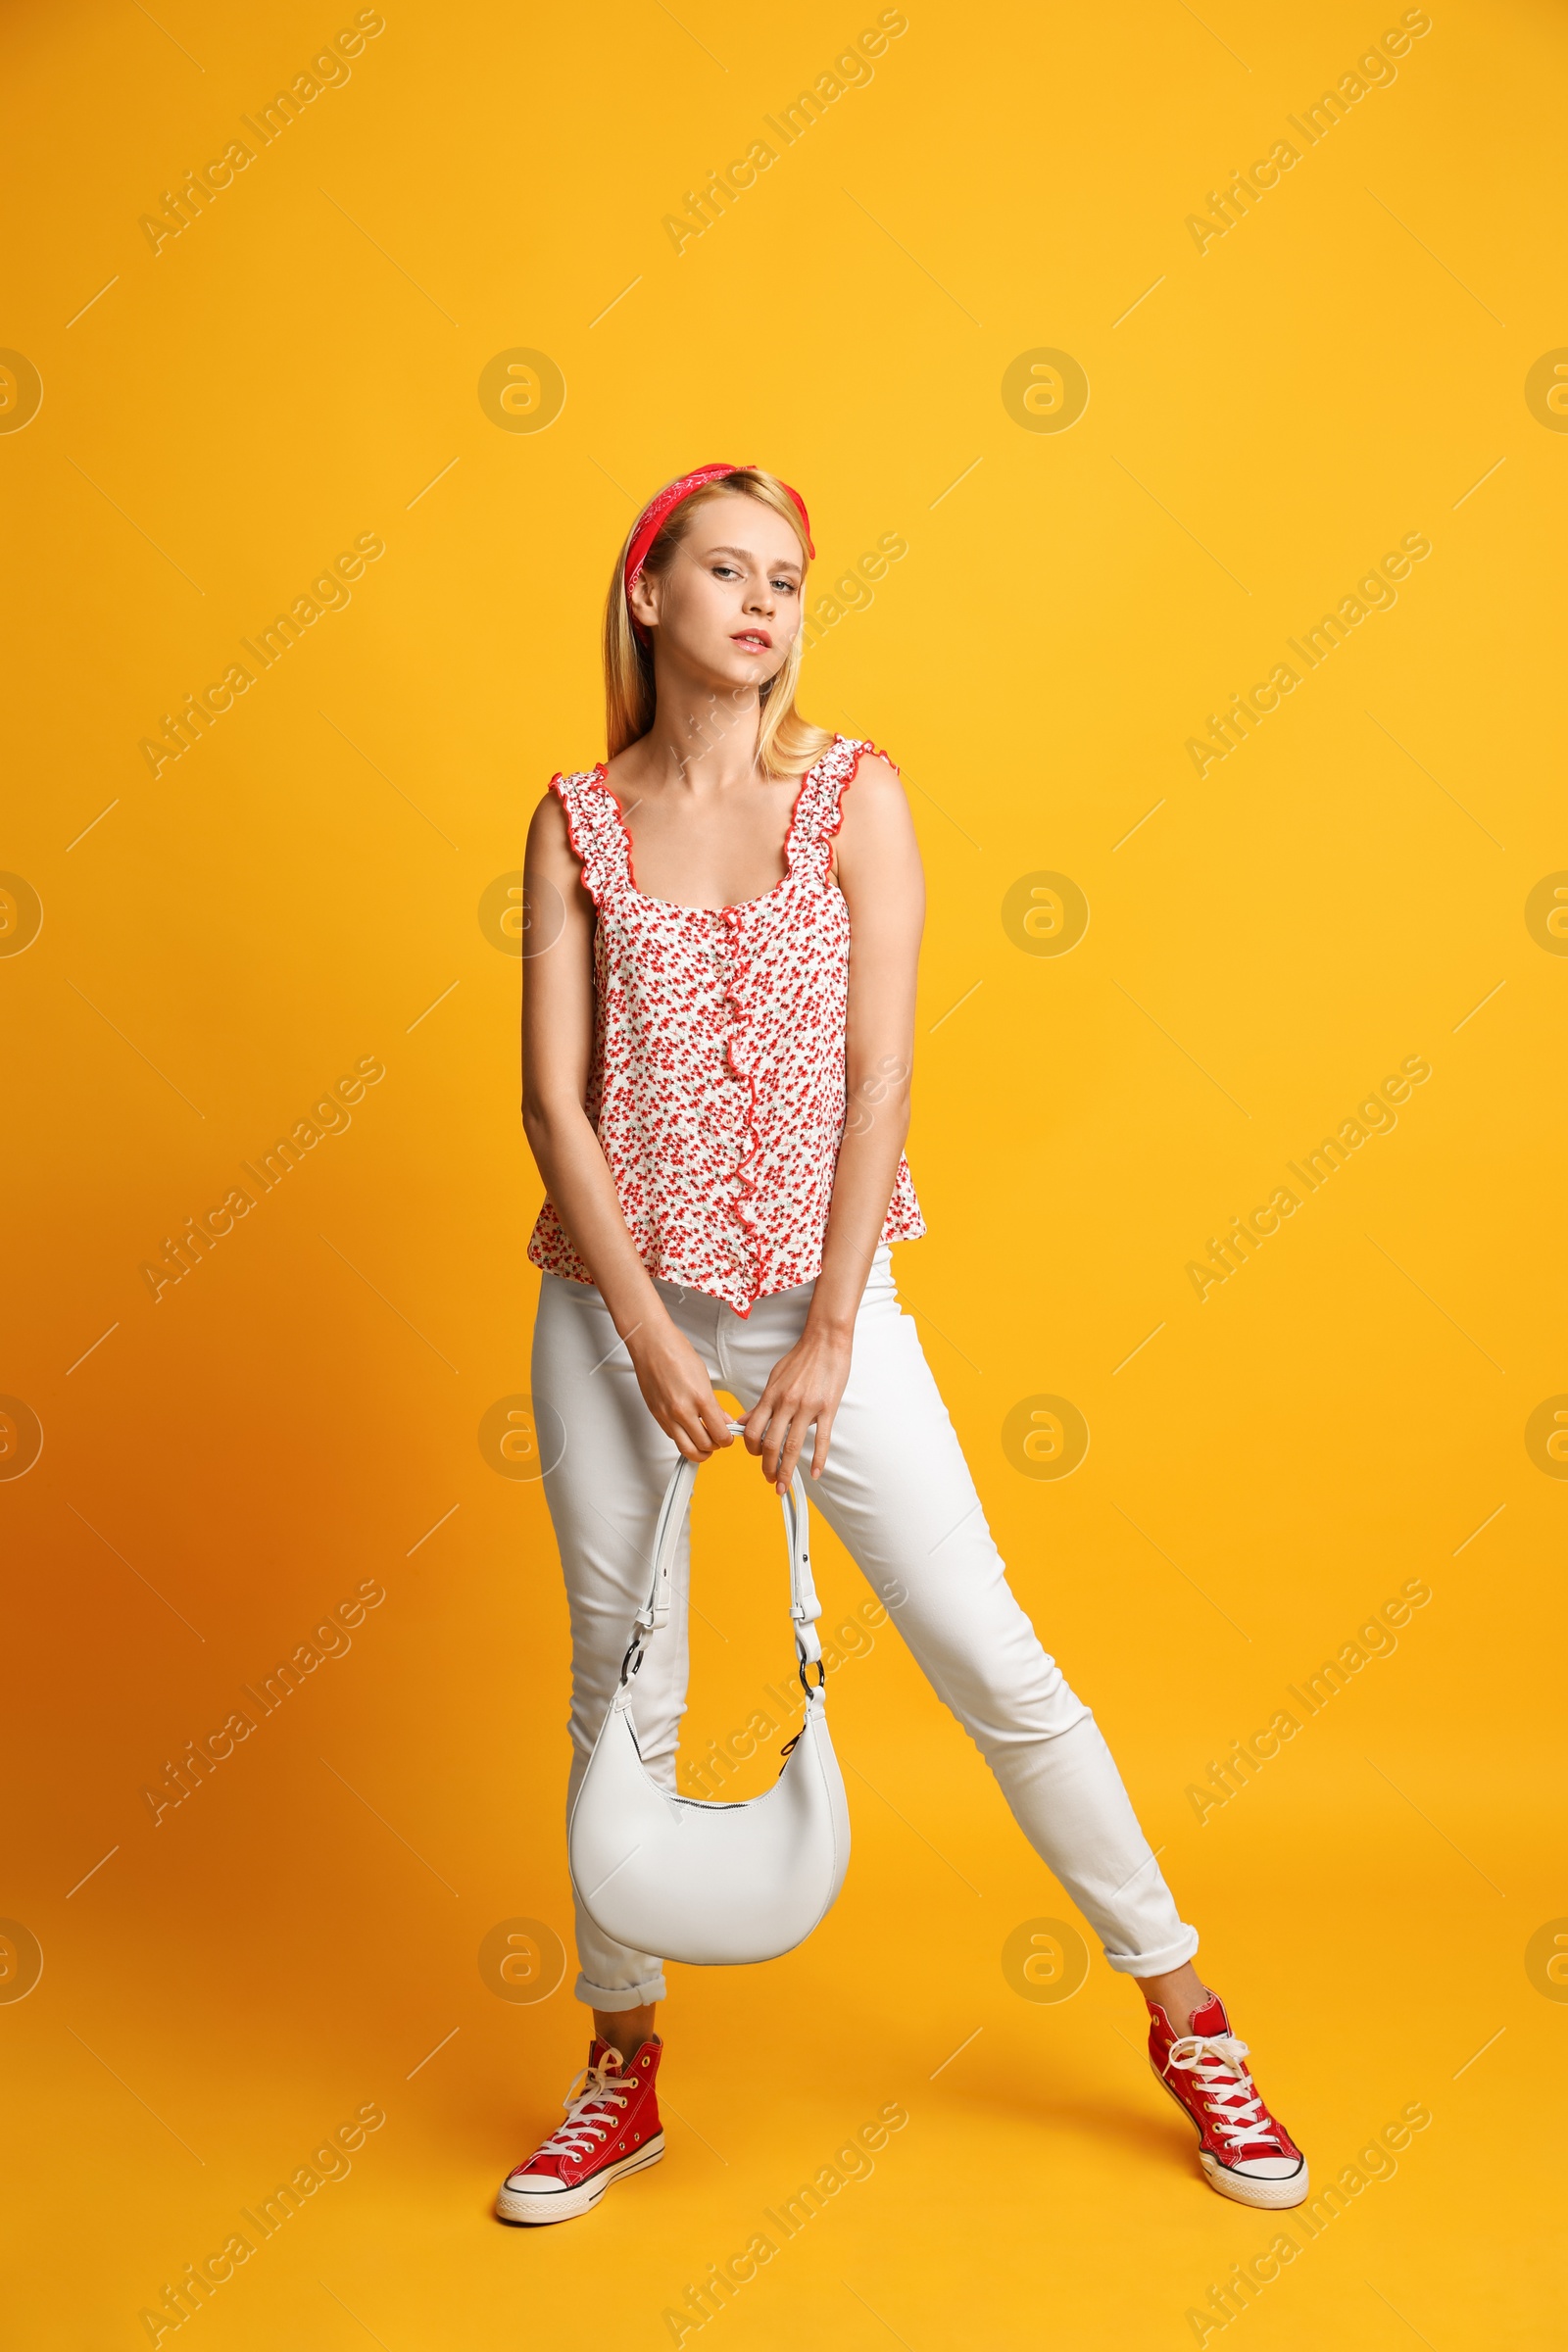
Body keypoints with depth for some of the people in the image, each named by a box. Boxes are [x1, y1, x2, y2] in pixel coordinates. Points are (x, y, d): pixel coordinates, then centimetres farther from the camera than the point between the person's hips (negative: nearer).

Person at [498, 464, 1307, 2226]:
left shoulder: (853, 794, -1)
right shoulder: (579, 819, 2)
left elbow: (878, 1075, -7)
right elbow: (555, 1098, -2)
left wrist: (828, 1336, -11)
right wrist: (649, 1338, -10)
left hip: (821, 1293, -1)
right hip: (617, 1298, 2)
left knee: (993, 1661, 3)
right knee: (621, 1695, 10)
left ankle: (1187, 2019, 23)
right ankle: (623, 2066, 32)